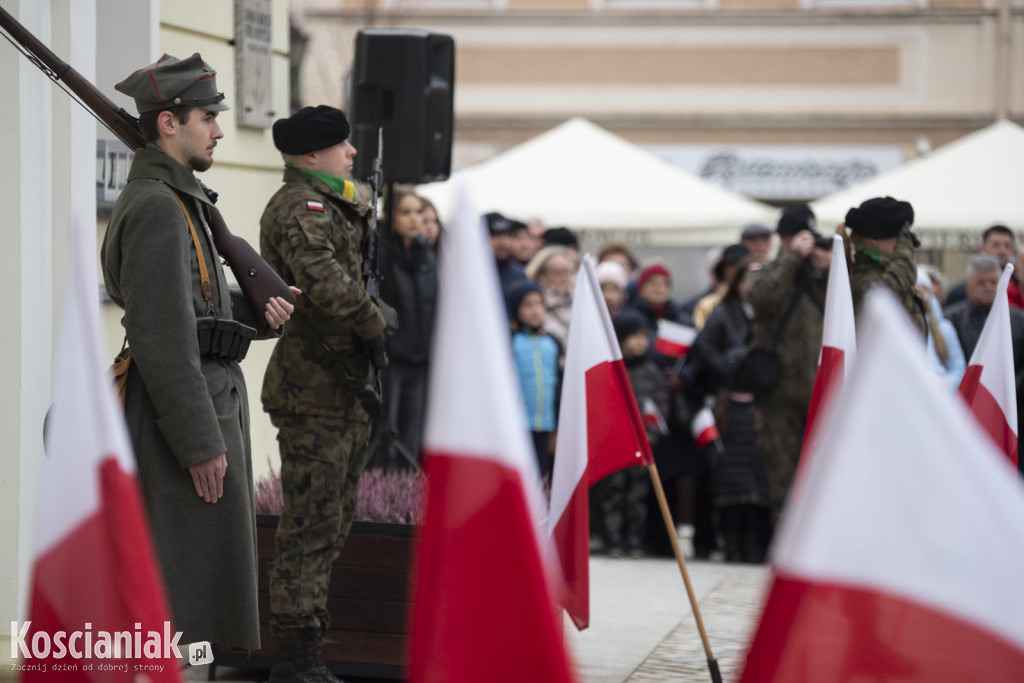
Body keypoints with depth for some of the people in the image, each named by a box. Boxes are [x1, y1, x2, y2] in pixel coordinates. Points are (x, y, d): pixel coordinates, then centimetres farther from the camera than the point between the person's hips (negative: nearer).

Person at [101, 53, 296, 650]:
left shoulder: (177, 199, 16)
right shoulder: (157, 207, -17)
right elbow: (161, 335, -22)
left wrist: (260, 312, 3)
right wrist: (202, 444, -22)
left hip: (207, 395, 11)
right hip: (183, 414, -11)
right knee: (184, 578, -6)